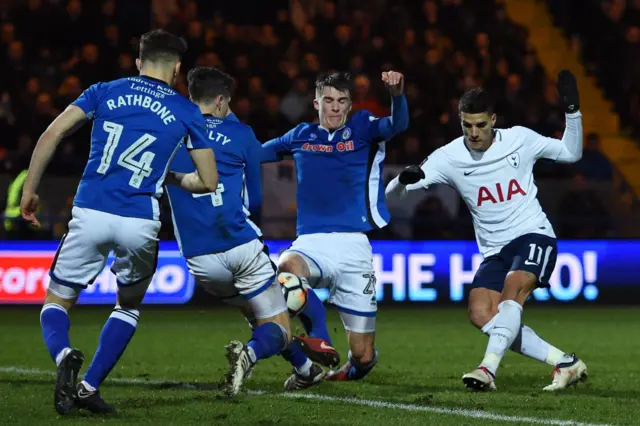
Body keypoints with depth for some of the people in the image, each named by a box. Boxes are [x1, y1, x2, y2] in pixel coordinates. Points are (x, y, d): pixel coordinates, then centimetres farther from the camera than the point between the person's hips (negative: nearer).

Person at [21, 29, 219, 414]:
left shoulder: (104, 92, 12)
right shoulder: (186, 112, 10)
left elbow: (52, 135, 2)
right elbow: (209, 181, 13)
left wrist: (30, 190, 10)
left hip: (90, 214, 0)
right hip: (140, 223, 0)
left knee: (57, 302, 14)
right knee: (129, 306, 25)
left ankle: (64, 355, -19)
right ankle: (89, 387, 13)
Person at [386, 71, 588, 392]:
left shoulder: (520, 139, -3)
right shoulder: (449, 157, -5)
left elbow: (571, 153, 11)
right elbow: (391, 194, -8)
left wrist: (572, 111, -4)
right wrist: (404, 178, -33)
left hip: (534, 236, -3)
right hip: (494, 250, 3)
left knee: (512, 289, -32)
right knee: (481, 314, -17)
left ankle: (488, 369, -40)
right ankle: (564, 363, -11)